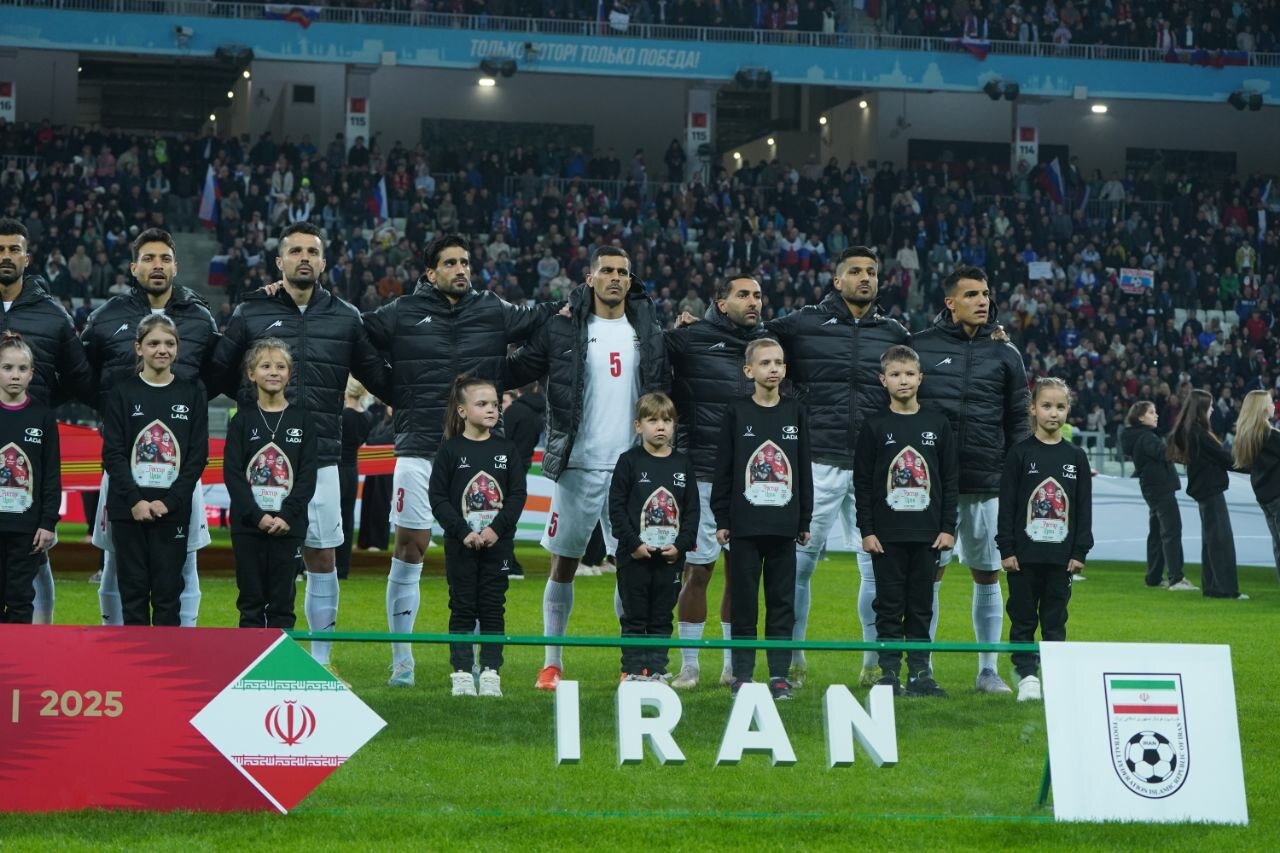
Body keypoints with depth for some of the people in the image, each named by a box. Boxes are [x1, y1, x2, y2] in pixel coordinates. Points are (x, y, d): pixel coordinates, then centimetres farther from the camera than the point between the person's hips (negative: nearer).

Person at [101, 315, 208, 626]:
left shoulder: (191, 394, 5)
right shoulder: (121, 393, 3)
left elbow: (198, 455, 1)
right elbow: (113, 454, -1)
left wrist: (167, 502, -9)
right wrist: (135, 501, -13)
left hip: (173, 510, 0)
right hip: (129, 510, 0)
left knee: (168, 593, 2)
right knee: (133, 591, 3)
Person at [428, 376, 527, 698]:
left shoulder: (505, 449, 3)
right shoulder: (450, 450, -3)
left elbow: (518, 495, 1)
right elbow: (438, 499, -5)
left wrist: (496, 529, -12)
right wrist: (464, 533, -14)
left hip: (498, 543, 2)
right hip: (460, 546, -2)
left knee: (493, 609, 5)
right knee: (463, 608, 3)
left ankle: (491, 672, 9)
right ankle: (462, 674, 8)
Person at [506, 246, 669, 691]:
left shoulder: (647, 330, 10)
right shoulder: (563, 328, 0)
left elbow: (664, 390, 20)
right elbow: (515, 371, 1)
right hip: (578, 465, -2)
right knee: (564, 564, 2)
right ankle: (552, 663, 9)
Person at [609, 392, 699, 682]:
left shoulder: (683, 464, 6)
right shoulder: (629, 462, -2)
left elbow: (692, 510, 6)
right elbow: (616, 507, -5)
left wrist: (680, 544, -7)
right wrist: (633, 543, -13)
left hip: (671, 557, 3)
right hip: (634, 557, -3)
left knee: (662, 618, 8)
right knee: (634, 617, 3)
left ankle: (657, 669, 14)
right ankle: (633, 670, 9)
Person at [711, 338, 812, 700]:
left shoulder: (795, 413, 6)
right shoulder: (737, 413, 1)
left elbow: (804, 470, 9)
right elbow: (723, 469, 2)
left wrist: (805, 521, 7)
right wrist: (721, 520, -1)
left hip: (784, 526, 2)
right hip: (744, 525, -2)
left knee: (782, 601, 4)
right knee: (744, 599, 3)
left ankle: (779, 674, 10)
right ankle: (742, 674, 9)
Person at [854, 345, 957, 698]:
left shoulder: (937, 425, 6)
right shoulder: (875, 428, 2)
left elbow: (950, 480, 7)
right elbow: (862, 483, 1)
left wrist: (948, 528, 1)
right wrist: (867, 530, -5)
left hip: (927, 534, 2)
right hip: (887, 534, -2)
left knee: (921, 606, 5)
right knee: (889, 605, 1)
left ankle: (919, 674, 10)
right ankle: (889, 674, 5)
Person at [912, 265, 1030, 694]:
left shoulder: (1004, 354, 8)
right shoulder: (920, 347, 3)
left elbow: (1018, 423, 11)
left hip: (987, 485, 2)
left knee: (988, 574, 7)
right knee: (931, 572, -1)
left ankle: (989, 669, 16)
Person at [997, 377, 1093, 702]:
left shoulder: (1076, 457, 6)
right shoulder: (1020, 453, -1)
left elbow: (1084, 508, 7)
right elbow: (1007, 505, -2)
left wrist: (1080, 552, 1)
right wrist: (1006, 549, -7)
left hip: (1061, 555, 2)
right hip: (1024, 555, -2)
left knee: (1055, 620, 7)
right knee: (1023, 618, 3)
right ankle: (1027, 676, 10)